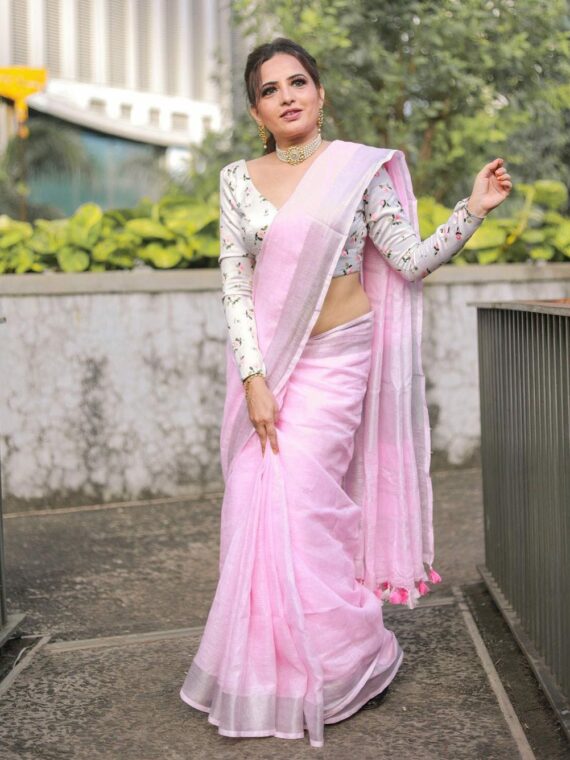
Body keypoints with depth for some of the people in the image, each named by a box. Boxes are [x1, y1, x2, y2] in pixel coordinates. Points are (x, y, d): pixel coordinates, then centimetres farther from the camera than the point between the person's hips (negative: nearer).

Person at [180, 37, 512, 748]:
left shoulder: (360, 168, -2)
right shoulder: (238, 181, 4)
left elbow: (412, 260, -2)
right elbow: (235, 283, -1)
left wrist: (472, 210, -16)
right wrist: (254, 378, -10)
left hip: (337, 356, -3)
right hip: (264, 357, 3)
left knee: (295, 501, -9)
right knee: (258, 504, 2)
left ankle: (347, 665, 10)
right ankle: (268, 666, 19)